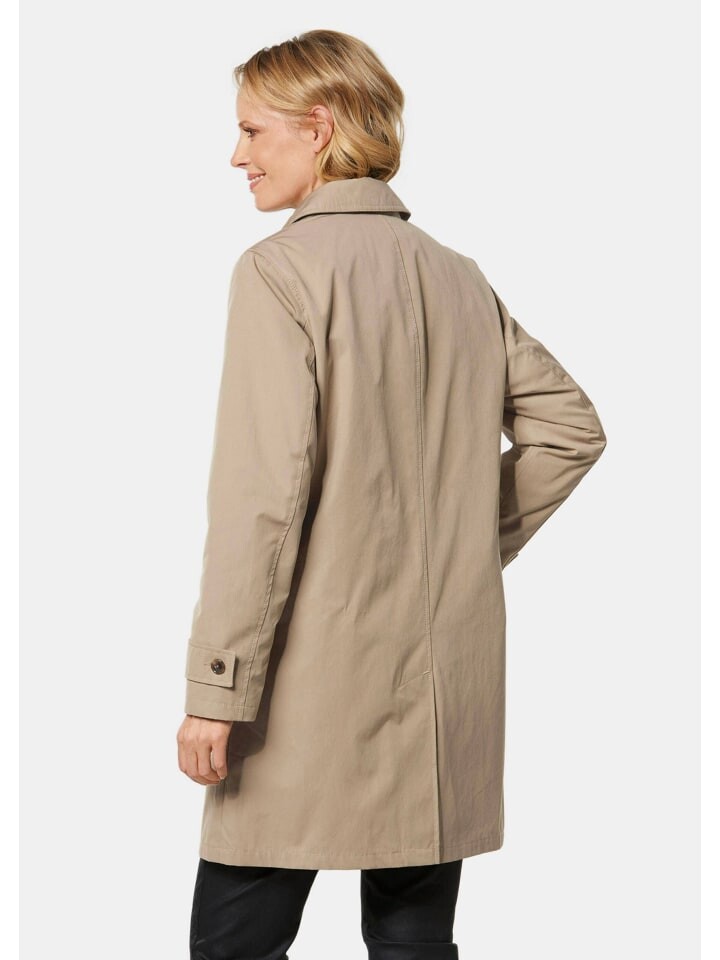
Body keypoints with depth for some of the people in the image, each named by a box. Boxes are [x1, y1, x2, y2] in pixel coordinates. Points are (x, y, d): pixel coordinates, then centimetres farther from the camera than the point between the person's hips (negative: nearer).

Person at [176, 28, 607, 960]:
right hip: (447, 688, 7)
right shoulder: (459, 277, 10)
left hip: (316, 683, -6)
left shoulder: (281, 268, -10)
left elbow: (264, 490, -17)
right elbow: (571, 424, 14)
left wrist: (215, 688, -14)